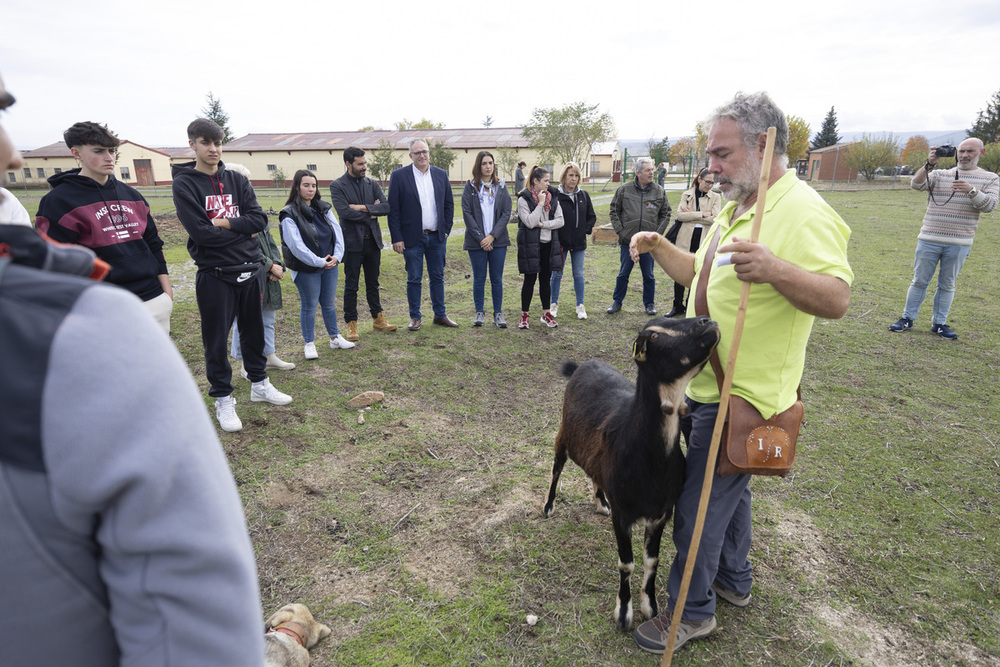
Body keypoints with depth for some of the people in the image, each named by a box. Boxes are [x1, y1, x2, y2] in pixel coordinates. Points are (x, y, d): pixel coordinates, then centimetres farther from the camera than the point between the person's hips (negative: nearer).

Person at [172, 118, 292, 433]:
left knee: (254, 330, 17)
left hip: (250, 269, 4)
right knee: (217, 340, 5)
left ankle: (259, 384, 34)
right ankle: (223, 399, 20)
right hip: (214, 275, -4)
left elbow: (259, 220, -5)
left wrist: (223, 223, -14)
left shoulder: (237, 180, 8)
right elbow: (201, 232, -17)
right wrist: (242, 230, -8)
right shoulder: (184, 184, -5)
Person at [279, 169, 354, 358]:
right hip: (306, 269, -5)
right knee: (309, 306, 5)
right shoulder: (289, 214, -10)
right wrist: (319, 262, -18)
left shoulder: (324, 208, 7)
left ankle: (335, 337, 29)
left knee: (329, 304, 15)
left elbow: (337, 232, 4)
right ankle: (309, 344, 18)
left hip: (329, 265, 5)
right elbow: (296, 245, -16)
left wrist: (337, 255, -10)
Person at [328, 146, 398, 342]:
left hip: (372, 241, 4)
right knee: (351, 286, 4)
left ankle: (378, 319, 24)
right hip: (353, 242, -4)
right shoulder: (337, 186, -5)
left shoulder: (372, 184, 9)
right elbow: (344, 211, -17)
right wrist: (370, 214, -8)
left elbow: (386, 207, -2)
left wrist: (363, 208, -14)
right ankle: (351, 325, 13)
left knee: (373, 283, 14)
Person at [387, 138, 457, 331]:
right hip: (412, 237, -3)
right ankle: (415, 317, 17)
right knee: (414, 279, 4)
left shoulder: (441, 174, 7)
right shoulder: (399, 176, -4)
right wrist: (396, 238, -10)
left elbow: (449, 204, 12)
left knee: (437, 277, 11)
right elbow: (393, 209, -5)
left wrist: (446, 230, 5)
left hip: (437, 237, 3)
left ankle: (440, 315, 22)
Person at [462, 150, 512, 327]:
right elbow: (467, 213, -4)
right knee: (479, 279, 6)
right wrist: (480, 238, -11)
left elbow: (506, 213, 1)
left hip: (498, 241, 1)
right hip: (477, 241, -1)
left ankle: (498, 314, 15)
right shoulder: (470, 186, 2)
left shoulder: (501, 186, 7)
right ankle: (479, 313, 18)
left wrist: (492, 236, -10)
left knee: (497, 279, 6)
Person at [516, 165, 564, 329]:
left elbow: (560, 220, 1)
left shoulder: (552, 197, 6)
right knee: (530, 279, 1)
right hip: (530, 244, -5)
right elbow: (530, 222, -19)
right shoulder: (524, 199, -9)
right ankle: (524, 315, 14)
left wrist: (542, 224, -11)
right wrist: (540, 203, -16)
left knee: (546, 278, 11)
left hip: (548, 243, 5)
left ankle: (546, 313, 21)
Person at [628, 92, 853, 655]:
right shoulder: (738, 209, 11)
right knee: (730, 487, 23)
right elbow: (697, 272, 20)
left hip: (742, 397, -9)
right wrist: (659, 247, 3)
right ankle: (734, 582, 44)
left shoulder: (802, 212, -20)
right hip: (710, 382, 10)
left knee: (699, 504, 2)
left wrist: (774, 268, -44)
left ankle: (692, 611, 23)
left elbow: (837, 299, -27)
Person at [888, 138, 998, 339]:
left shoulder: (989, 178, 6)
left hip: (959, 243, 0)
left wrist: (971, 190, -24)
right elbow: (916, 184, -10)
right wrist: (929, 164, -24)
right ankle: (907, 318, 13)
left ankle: (939, 323, 16)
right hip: (929, 240, 0)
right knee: (919, 281, 4)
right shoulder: (940, 174, 7)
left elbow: (989, 205, -7)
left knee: (947, 285, 8)